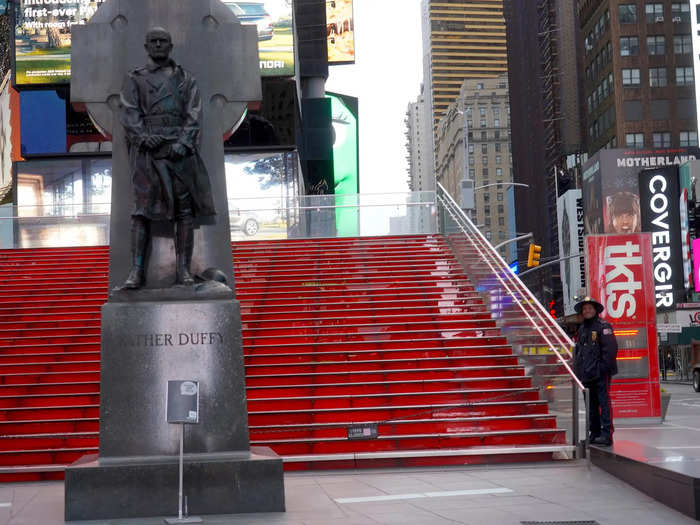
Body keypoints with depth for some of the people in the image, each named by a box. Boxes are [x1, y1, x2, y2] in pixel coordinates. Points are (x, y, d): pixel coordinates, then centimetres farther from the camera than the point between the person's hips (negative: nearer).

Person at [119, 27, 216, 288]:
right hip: (147, 149, -1)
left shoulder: (185, 78, 15)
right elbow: (128, 113, 2)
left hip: (179, 147, 1)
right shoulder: (134, 79, 15)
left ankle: (183, 270, 0)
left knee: (185, 208, -3)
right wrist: (143, 136, -16)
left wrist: (183, 142, -12)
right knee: (142, 208, -8)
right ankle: (136, 270, -10)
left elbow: (193, 114, 4)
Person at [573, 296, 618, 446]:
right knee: (591, 404, 11)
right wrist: (577, 369, 15)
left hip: (601, 373, -8)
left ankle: (607, 434, -9)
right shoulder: (582, 329, 19)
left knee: (604, 402, -9)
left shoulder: (603, 326, -6)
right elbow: (578, 350, 24)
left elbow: (610, 348, -13)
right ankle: (594, 433, 18)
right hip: (587, 374, 8)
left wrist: (603, 367, -17)